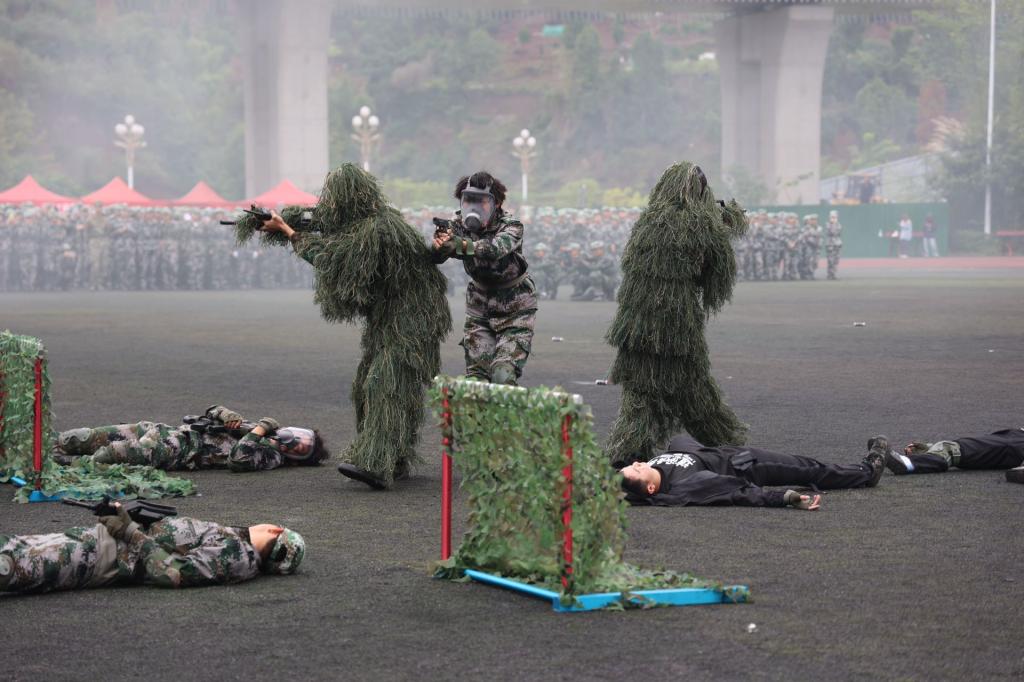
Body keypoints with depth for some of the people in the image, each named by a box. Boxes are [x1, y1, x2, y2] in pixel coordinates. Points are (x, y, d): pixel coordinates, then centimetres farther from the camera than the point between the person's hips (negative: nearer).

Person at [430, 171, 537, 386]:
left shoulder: (510, 226, -20)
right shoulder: (458, 225, -9)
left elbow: (496, 248, -42)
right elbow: (437, 257, -25)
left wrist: (461, 245, -58)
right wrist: (438, 246, -50)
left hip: (514, 312, -4)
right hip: (480, 310, 4)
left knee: (503, 377, -18)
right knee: (475, 377, -3)